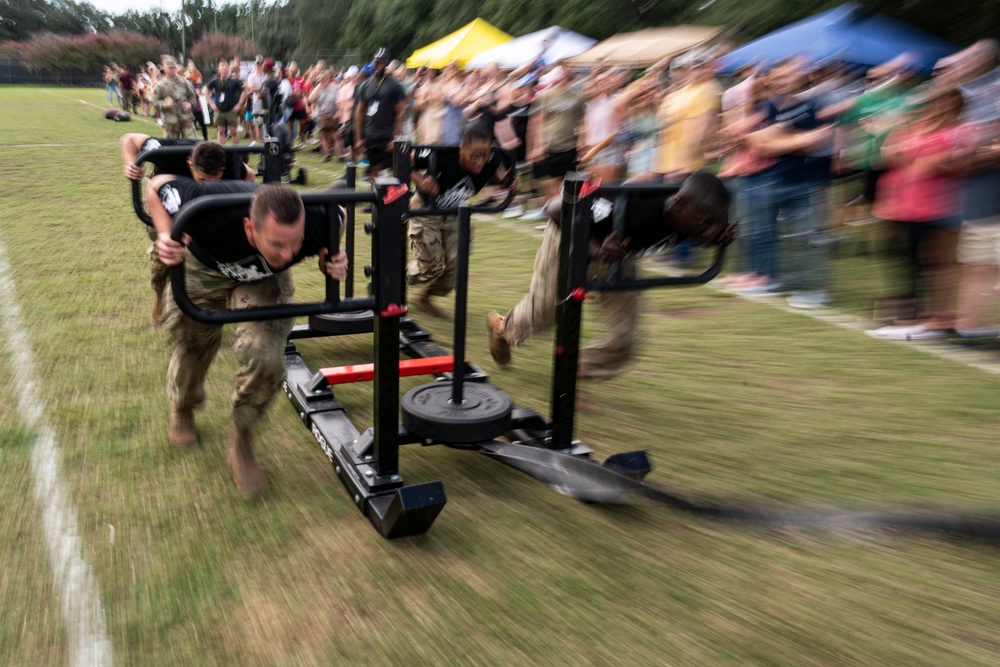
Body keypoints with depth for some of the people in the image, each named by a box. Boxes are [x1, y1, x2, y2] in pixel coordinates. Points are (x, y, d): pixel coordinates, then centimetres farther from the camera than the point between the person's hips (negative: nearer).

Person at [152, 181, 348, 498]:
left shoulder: (316, 222, -39)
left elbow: (338, 216, -12)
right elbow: (158, 185, -23)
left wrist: (329, 258, -26)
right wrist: (167, 238, -37)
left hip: (265, 278, 1)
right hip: (203, 267, 0)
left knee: (266, 359, -19)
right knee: (192, 349, 12)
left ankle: (241, 444, 8)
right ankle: (182, 411, 49)